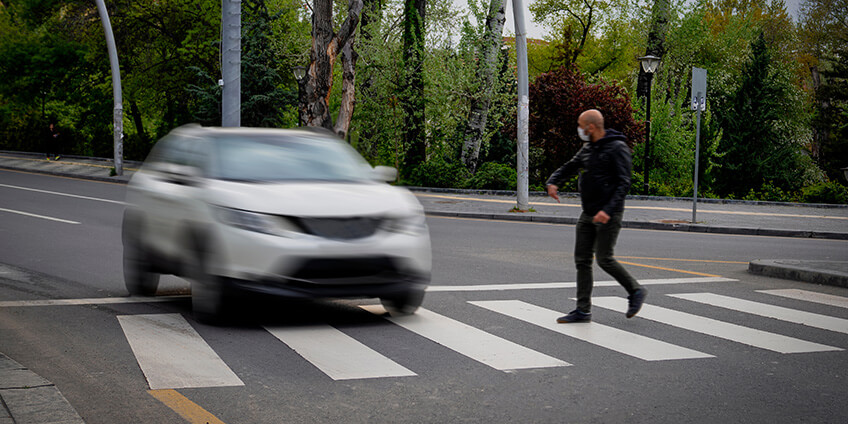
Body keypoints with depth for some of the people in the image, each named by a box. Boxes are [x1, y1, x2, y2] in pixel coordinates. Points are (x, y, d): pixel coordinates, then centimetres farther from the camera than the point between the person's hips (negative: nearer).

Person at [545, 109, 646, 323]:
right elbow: (569, 167, 17)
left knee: (604, 259, -9)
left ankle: (635, 291, 13)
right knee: (582, 259, 4)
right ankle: (583, 310, 8)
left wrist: (608, 210, -28)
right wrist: (552, 182, -5)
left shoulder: (617, 148, -12)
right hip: (588, 214, 8)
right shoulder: (588, 148, 12)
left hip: (608, 215, -8)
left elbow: (623, 183, -18)